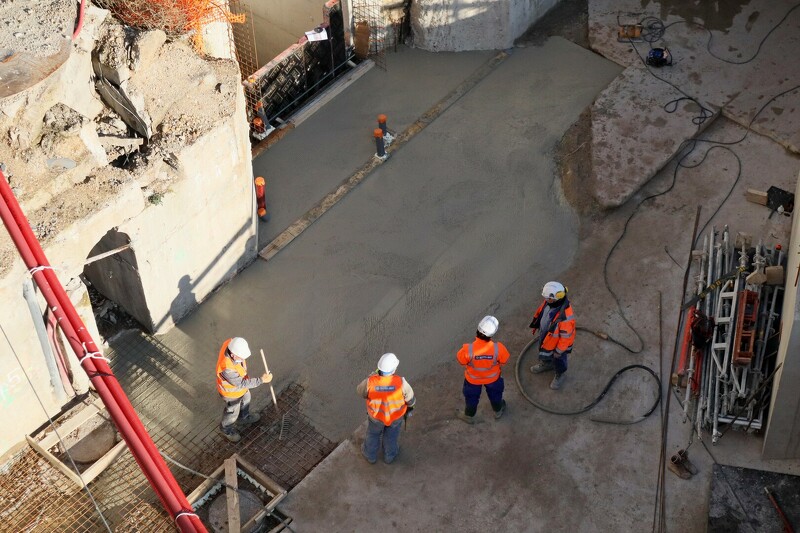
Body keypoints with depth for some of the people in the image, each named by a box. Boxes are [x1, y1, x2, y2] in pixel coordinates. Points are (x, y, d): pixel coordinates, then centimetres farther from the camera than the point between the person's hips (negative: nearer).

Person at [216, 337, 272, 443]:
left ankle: (244, 417, 64)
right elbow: (241, 384, -32)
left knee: (245, 399, 33)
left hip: (240, 381, 7)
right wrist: (261, 380, -32)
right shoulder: (227, 368, -49)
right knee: (233, 411, 23)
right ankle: (226, 429, 54)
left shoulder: (230, 343, -30)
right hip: (231, 391, -7)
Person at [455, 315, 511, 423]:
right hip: (493, 377, 1)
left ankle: (469, 416, 54)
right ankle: (498, 411, 59)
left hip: (473, 378, -1)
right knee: (495, 394, 33)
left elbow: (462, 361, -19)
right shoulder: (498, 348, -37)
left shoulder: (468, 350, -40)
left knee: (471, 397, 30)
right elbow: (504, 361, -16)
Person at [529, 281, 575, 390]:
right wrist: (535, 325, 13)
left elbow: (566, 336, -31)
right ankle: (546, 363, 66)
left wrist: (559, 350, -19)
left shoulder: (565, 316, -45)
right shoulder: (549, 301, -24)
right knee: (545, 352, 35)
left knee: (558, 360, 24)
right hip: (545, 336, 6)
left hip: (558, 342, -6)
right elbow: (540, 311, -1)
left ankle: (559, 375, 54)